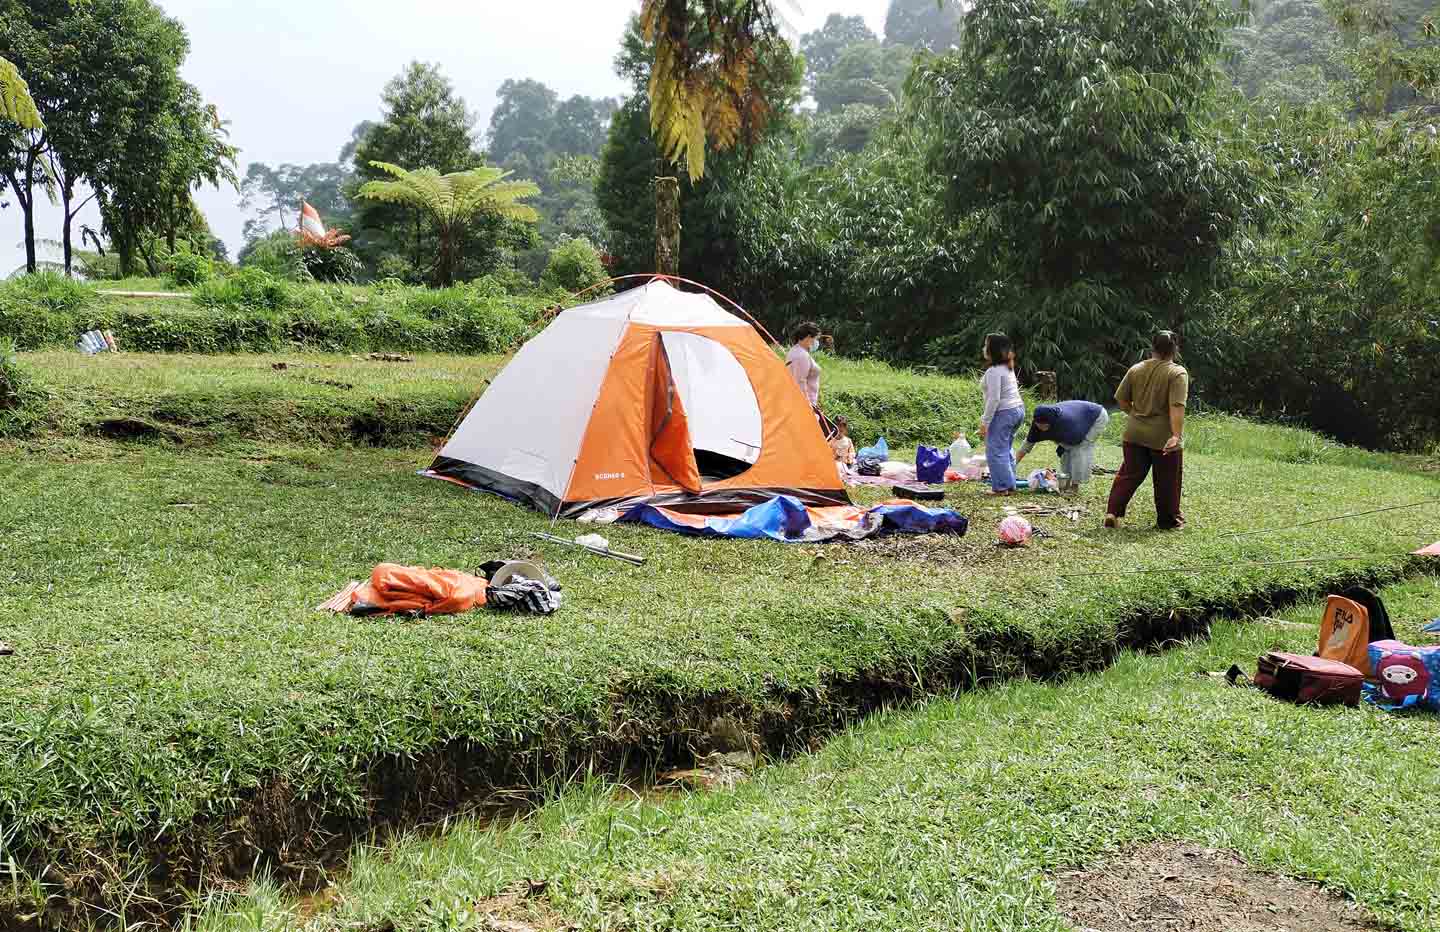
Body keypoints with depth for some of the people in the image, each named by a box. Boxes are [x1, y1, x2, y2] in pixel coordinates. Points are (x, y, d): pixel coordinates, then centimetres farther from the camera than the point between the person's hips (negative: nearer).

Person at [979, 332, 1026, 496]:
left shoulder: (994, 371, -17)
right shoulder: (1008, 367, 13)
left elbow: (994, 399, -22)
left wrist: (984, 422, -18)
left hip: (1004, 413, -10)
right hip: (1018, 409, 10)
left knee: (995, 451, -4)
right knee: (1006, 449, 16)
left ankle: (1001, 487, -3)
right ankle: (1010, 486, 19)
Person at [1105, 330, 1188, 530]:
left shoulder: (1136, 369, 3)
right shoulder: (1178, 373, -11)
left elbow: (1121, 400, 7)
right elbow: (1177, 407, -21)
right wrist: (1176, 435, -26)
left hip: (1135, 434, 4)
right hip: (1164, 438, -4)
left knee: (1129, 475, 12)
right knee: (1167, 481, 10)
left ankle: (1113, 512, 3)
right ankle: (1168, 521, 21)